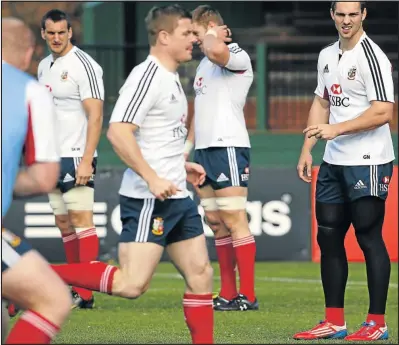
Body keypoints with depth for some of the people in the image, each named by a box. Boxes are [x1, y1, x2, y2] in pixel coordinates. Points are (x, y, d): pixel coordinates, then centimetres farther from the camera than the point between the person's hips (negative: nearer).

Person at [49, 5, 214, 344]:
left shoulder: (171, 79, 15)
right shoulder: (148, 75, -14)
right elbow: (117, 132, -24)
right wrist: (152, 178, -26)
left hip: (177, 198, 10)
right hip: (148, 200, -10)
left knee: (201, 274, 9)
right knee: (131, 284, -15)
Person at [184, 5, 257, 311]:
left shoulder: (237, 55, -9)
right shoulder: (204, 64, 21)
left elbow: (216, 51, -35)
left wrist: (211, 36, -13)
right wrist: (187, 146, 23)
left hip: (228, 147, -10)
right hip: (205, 149, 10)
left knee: (234, 219, -11)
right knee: (216, 222, 8)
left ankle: (248, 295, -10)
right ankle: (228, 294, 11)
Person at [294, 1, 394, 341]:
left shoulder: (372, 57, -12)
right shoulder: (327, 56, 12)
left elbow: (383, 112, -19)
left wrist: (336, 129, -22)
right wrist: (307, 149, 15)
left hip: (368, 162, -8)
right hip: (334, 161, 8)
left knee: (369, 238, -5)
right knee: (328, 238, 8)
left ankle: (377, 323, 1)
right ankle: (334, 322, 14)